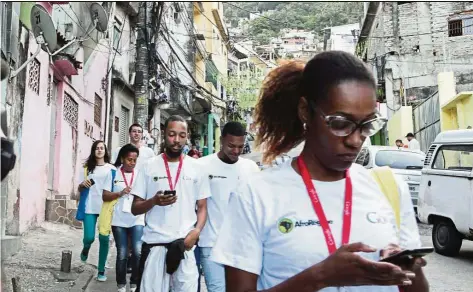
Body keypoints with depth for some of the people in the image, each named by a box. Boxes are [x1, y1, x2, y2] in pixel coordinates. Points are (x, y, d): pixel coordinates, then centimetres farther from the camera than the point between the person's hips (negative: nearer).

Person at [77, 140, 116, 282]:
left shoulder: (111, 168, 5)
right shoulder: (87, 168, 8)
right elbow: (79, 189, 12)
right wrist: (82, 184, -11)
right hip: (90, 207, 1)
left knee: (104, 239, -2)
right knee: (89, 238, -5)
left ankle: (101, 270, 11)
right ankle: (85, 249, 33)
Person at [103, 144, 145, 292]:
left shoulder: (140, 174, 3)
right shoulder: (113, 173, 2)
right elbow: (105, 196, 1)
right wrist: (120, 193, -14)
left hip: (137, 220, 0)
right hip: (119, 221, 0)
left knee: (138, 252, -11)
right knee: (122, 254, 7)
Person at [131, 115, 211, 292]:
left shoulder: (197, 168, 6)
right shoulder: (150, 166, 4)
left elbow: (202, 207, 8)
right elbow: (135, 209, 5)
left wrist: (196, 231, -10)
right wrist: (154, 201, -15)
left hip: (185, 243, 0)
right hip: (154, 243, 0)